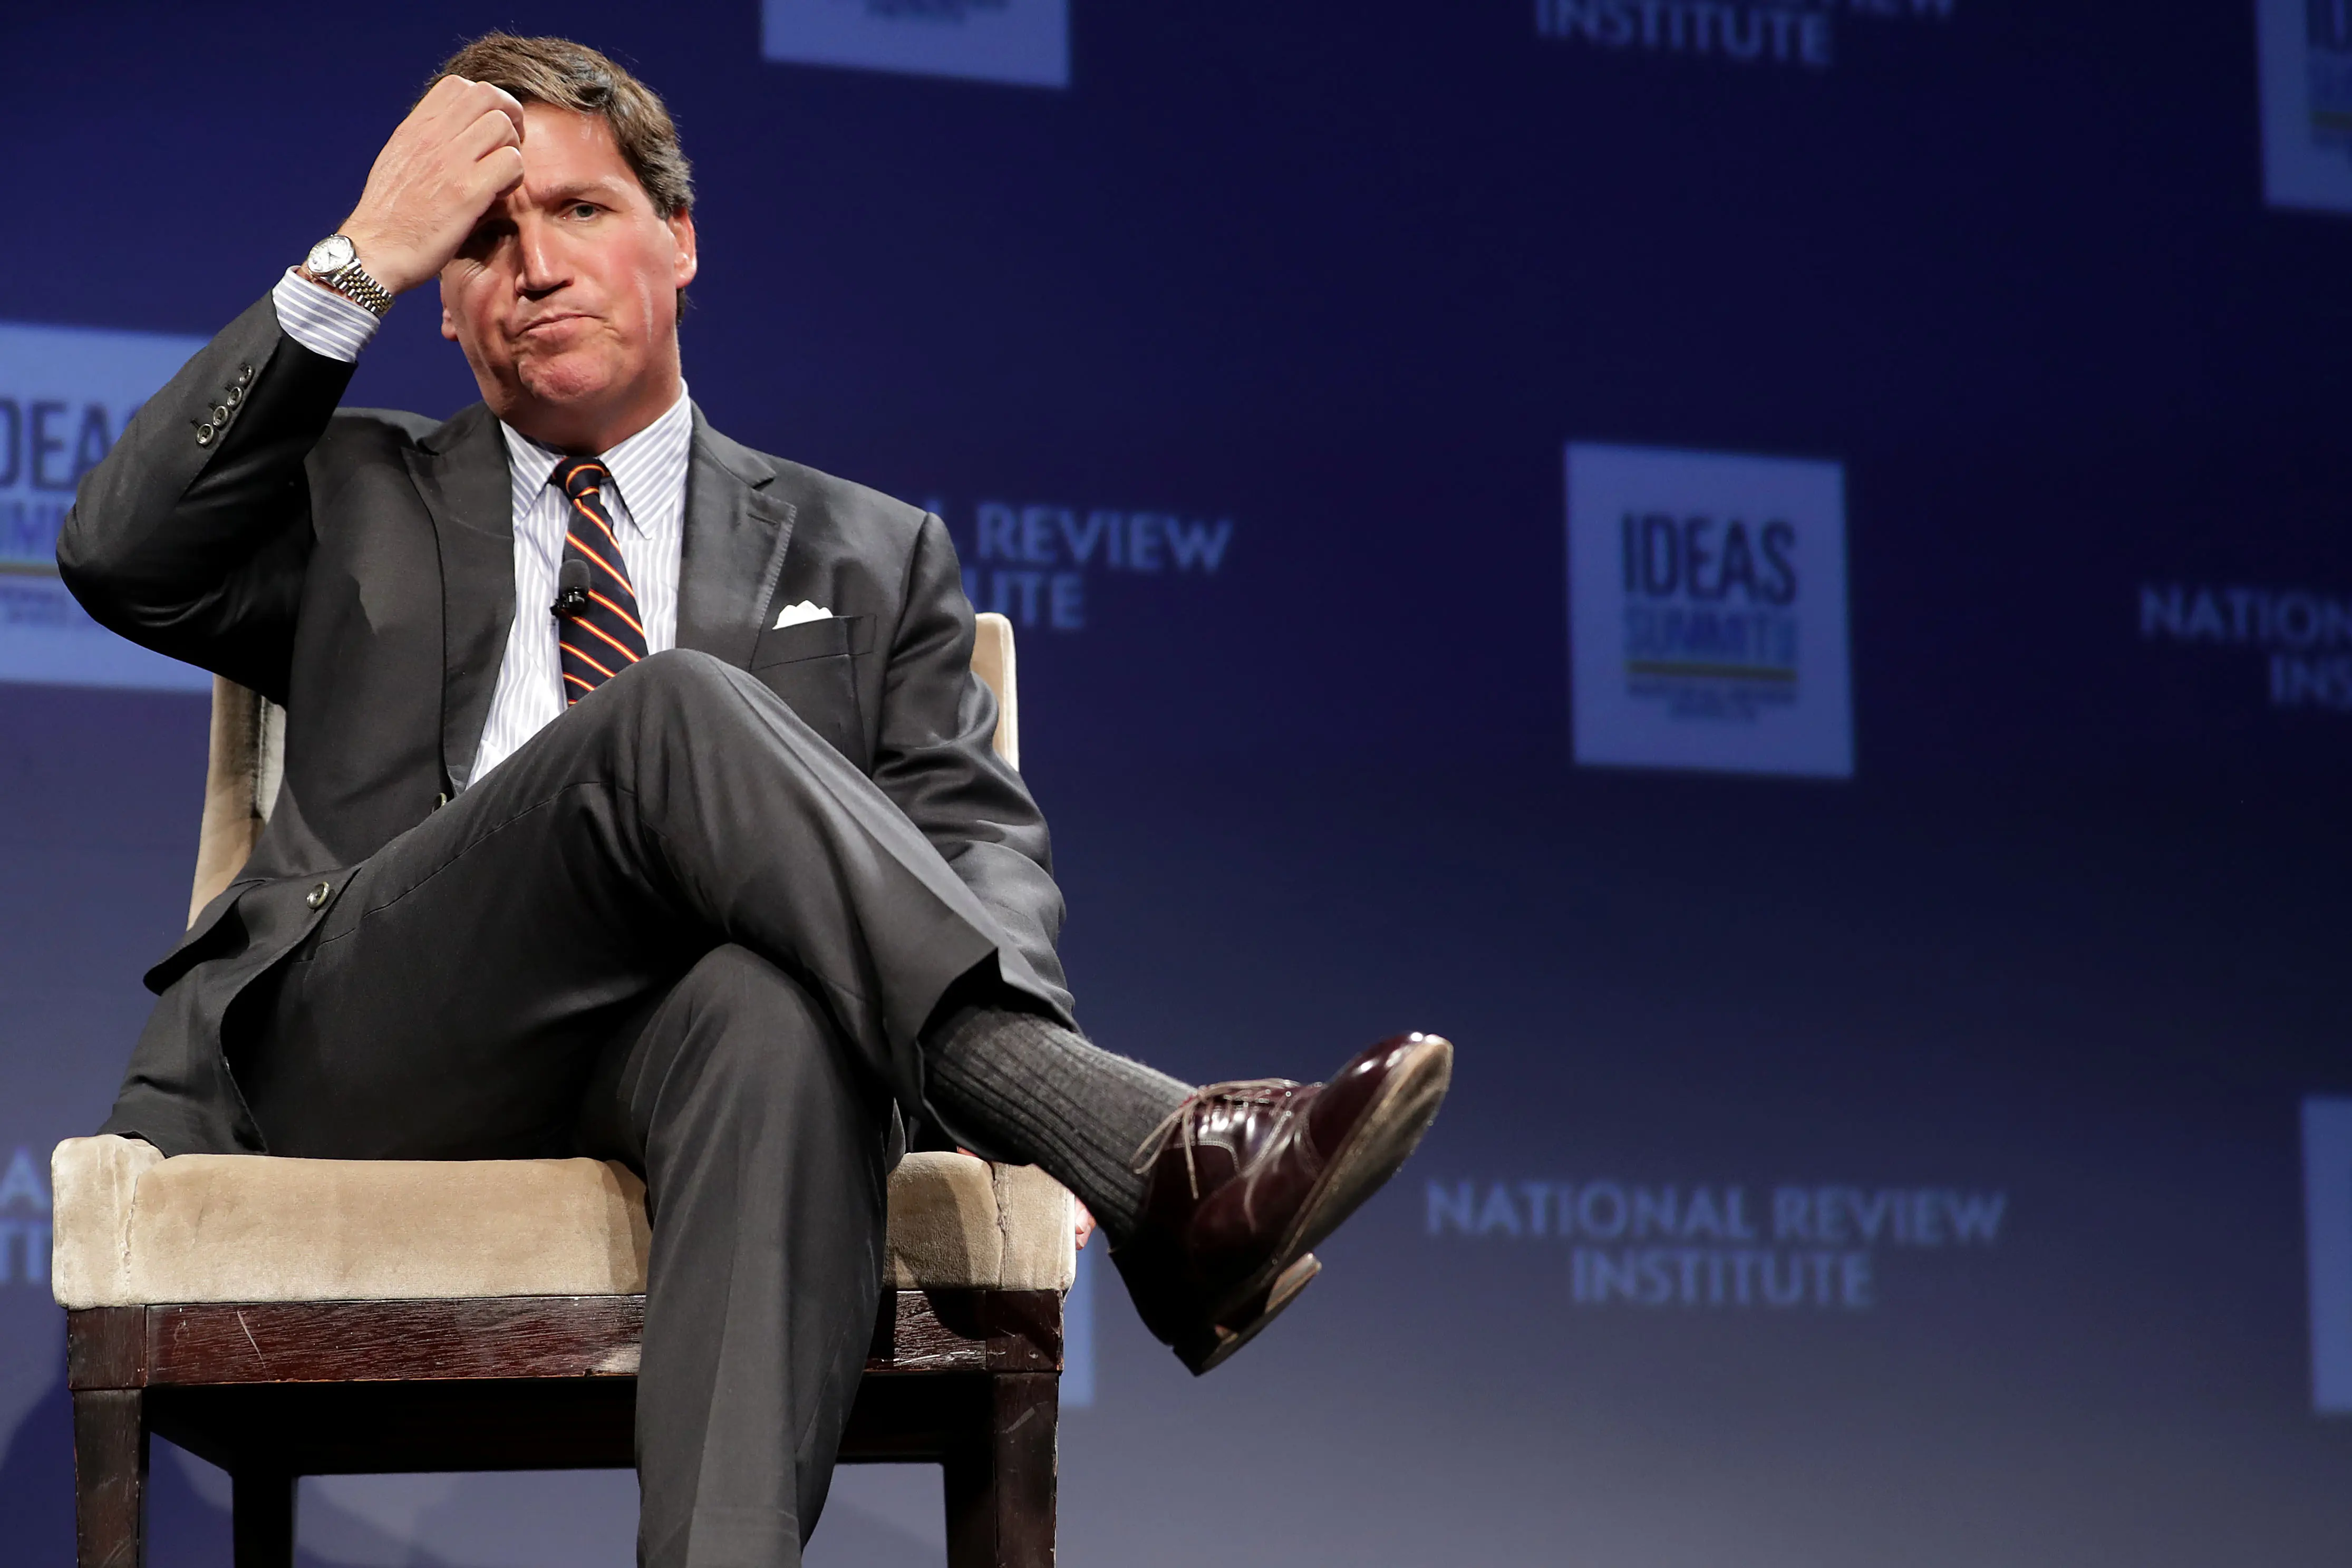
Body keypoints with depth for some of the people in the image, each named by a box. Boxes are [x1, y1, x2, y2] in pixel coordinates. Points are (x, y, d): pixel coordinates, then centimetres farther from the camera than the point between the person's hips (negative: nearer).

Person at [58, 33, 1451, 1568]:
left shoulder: (864, 557, 26)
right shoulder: (361, 502, 28)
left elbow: (984, 837, 12)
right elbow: (123, 559, 9)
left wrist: (1002, 1044, -13)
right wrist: (356, 265, 8)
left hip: (671, 1046, 0)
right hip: (369, 1043, 0)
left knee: (778, 1013, -40)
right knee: (679, 711, -30)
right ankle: (1151, 1163, -43)